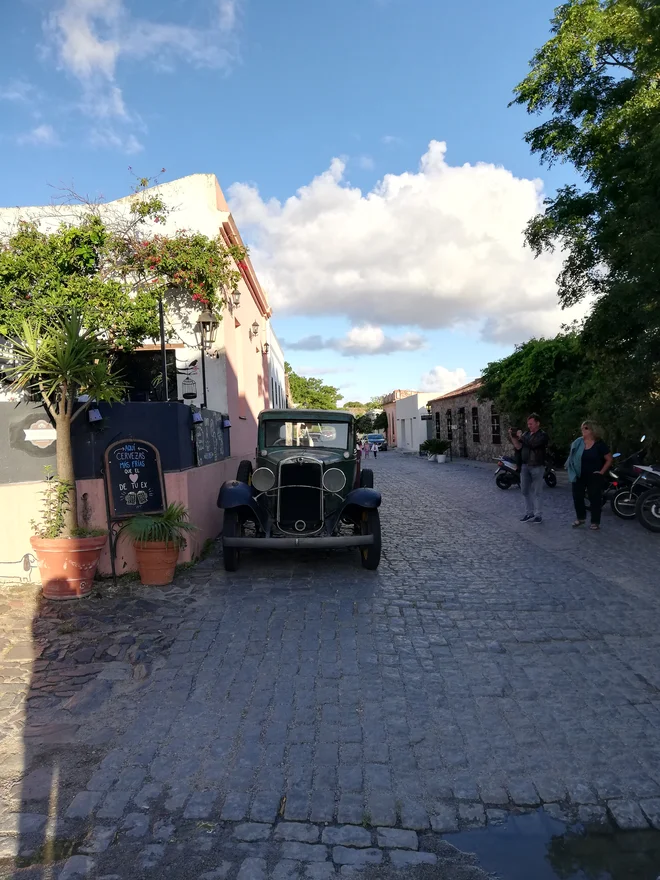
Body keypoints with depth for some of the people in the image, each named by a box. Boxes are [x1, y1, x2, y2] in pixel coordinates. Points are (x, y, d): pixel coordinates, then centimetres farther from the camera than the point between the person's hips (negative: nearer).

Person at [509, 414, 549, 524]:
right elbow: (519, 446, 3)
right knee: (525, 490, 10)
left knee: (537, 492, 0)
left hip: (537, 467, -6)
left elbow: (532, 444, -22)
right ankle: (529, 513, 21)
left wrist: (520, 437, -15)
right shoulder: (526, 433, 10)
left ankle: (538, 515, 7)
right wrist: (512, 437, -9)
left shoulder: (542, 435, -8)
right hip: (525, 466, 6)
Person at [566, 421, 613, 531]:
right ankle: (581, 518, 25)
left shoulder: (599, 444, -9)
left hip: (594, 476, -4)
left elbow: (610, 459, -5)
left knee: (595, 499, 2)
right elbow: (571, 456, 16)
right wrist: (571, 470, 6)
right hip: (578, 475, 4)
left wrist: (602, 471, -9)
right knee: (577, 497, 8)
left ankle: (595, 522, 12)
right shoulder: (578, 442, 2)